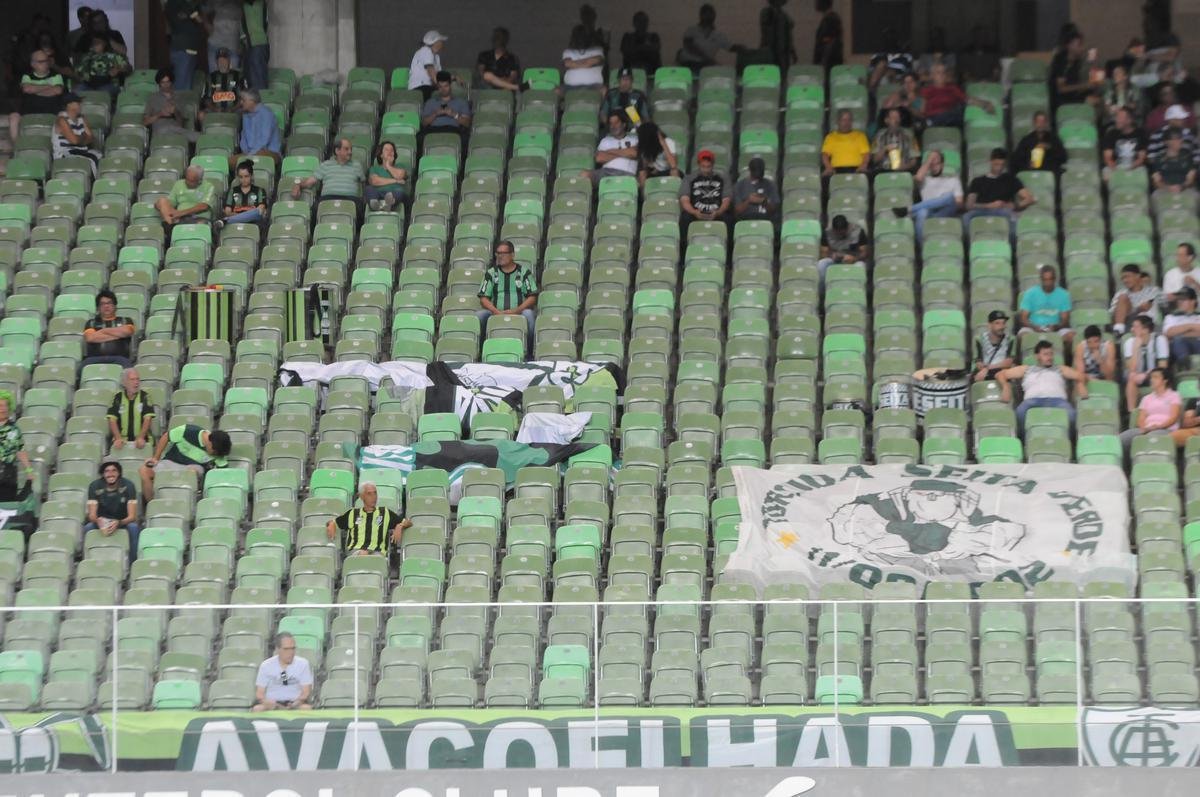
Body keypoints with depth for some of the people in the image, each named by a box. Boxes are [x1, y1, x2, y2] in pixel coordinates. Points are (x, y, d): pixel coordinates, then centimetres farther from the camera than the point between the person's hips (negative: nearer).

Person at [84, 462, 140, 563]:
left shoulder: (128, 486, -15)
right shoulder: (95, 486, -12)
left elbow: (132, 516, -19)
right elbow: (92, 515, -15)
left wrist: (118, 523, -41)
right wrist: (99, 521, -41)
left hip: (123, 522, -1)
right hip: (101, 521, 1)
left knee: (133, 527, -33)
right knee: (88, 528, -31)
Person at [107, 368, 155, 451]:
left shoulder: (145, 397, 4)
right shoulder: (117, 397, 7)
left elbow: (148, 419, -3)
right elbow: (112, 420, 1)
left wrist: (141, 438, -18)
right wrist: (118, 438, -14)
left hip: (140, 440, -1)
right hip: (122, 439, 1)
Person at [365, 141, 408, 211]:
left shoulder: (400, 168, 29)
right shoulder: (375, 168, 27)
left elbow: (399, 176, 4)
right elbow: (374, 181, 4)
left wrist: (388, 166, 20)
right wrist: (395, 181, 4)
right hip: (379, 194, 1)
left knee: (399, 192, -36)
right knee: (368, 189, -31)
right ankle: (374, 203, -67)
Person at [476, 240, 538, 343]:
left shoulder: (524, 272, 9)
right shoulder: (491, 273, 14)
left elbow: (532, 297, 2)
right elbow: (484, 299, 8)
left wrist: (516, 310, -14)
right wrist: (496, 311, -12)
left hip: (519, 313, -2)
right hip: (496, 314, 2)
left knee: (528, 314, -35)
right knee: (479, 315, -26)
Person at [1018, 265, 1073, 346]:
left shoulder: (1063, 295, 2)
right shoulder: (1030, 293, 0)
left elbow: (1065, 320, 0)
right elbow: (1023, 318, -3)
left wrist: (1055, 326, -23)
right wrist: (1034, 327, -24)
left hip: (1055, 329, 1)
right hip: (1033, 328, -1)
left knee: (1071, 335, -30)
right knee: (1023, 335, -35)